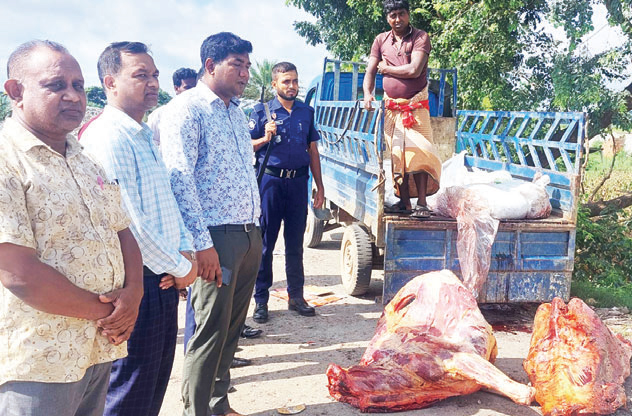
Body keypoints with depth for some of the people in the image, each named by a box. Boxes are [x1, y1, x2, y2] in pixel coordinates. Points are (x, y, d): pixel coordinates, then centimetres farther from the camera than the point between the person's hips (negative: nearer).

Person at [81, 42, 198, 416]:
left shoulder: (145, 136, 13)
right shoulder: (108, 137, -18)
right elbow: (127, 224, -24)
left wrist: (186, 251, 1)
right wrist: (180, 269, -13)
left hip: (164, 283, 9)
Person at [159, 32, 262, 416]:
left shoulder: (237, 112, 18)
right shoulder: (187, 109, -8)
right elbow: (179, 179, -16)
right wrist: (202, 243, -20)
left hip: (250, 235, 8)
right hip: (217, 238, -8)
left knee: (232, 327, 15)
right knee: (211, 330, 0)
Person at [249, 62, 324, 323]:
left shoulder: (307, 112, 12)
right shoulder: (262, 112, 2)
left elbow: (313, 150, 15)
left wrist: (319, 186, 11)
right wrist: (266, 138, -18)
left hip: (298, 181, 3)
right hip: (270, 181, -3)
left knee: (295, 243, 10)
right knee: (265, 243, 1)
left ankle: (296, 296, 20)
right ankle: (261, 300, 10)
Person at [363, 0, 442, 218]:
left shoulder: (420, 37, -4)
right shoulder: (381, 40, 10)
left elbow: (414, 70, -16)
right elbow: (370, 71, 8)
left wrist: (386, 68, -3)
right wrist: (367, 93, -11)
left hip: (415, 105, -4)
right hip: (391, 106, 4)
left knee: (416, 152, -11)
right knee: (397, 154, 3)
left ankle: (421, 203, -7)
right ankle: (404, 201, 11)